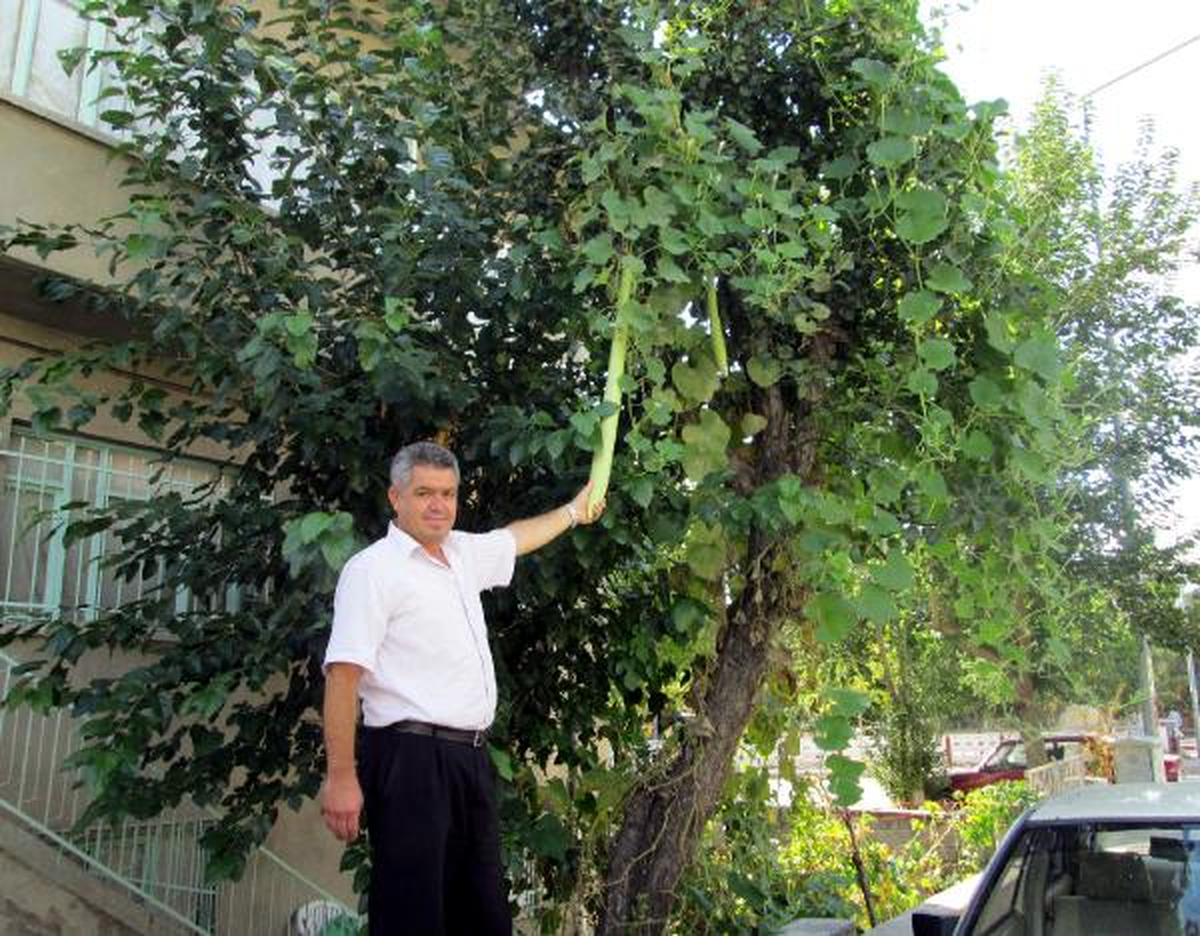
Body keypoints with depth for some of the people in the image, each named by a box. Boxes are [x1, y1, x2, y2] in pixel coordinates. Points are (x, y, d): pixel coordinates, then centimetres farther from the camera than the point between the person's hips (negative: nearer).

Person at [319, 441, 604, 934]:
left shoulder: (462, 553, 15)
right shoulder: (372, 569, -8)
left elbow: (515, 538, 37)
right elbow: (343, 673, -14)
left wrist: (573, 512, 49)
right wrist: (341, 777, -19)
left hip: (471, 757, 8)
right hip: (411, 758, -8)